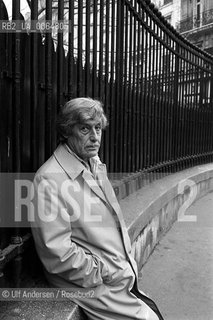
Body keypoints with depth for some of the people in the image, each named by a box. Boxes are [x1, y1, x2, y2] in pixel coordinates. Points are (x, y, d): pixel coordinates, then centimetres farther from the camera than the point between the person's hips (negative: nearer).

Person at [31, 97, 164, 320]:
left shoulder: (95, 164, 6)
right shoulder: (50, 180, -21)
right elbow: (58, 254, -22)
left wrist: (128, 265, 4)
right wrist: (107, 274, -14)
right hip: (92, 286, -7)